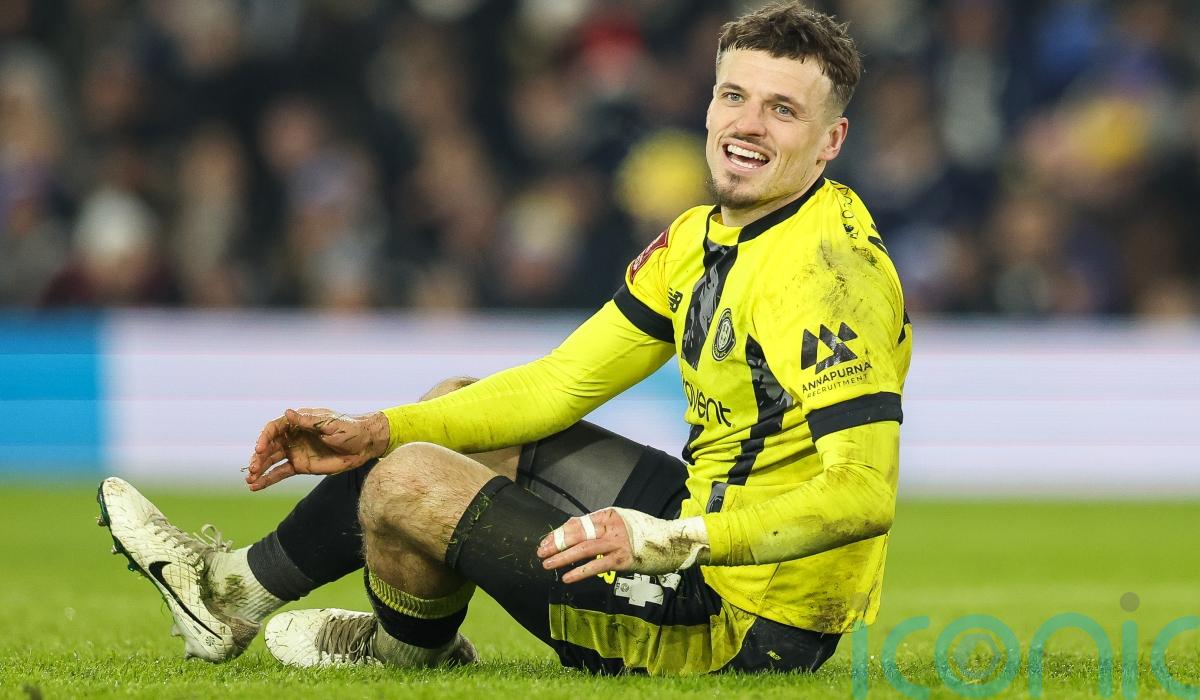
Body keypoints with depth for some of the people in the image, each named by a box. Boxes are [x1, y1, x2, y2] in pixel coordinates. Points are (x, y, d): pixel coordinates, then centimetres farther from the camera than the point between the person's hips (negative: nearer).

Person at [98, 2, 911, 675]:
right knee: (451, 412, 19)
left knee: (410, 480, -8)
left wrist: (669, 541, -40)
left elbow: (865, 494, -33)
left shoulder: (829, 267, -23)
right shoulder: (699, 240, 6)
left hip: (748, 629, -9)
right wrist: (378, 431, 4)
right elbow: (563, 382, 12)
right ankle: (241, 587, 29)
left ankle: (408, 646, 24)